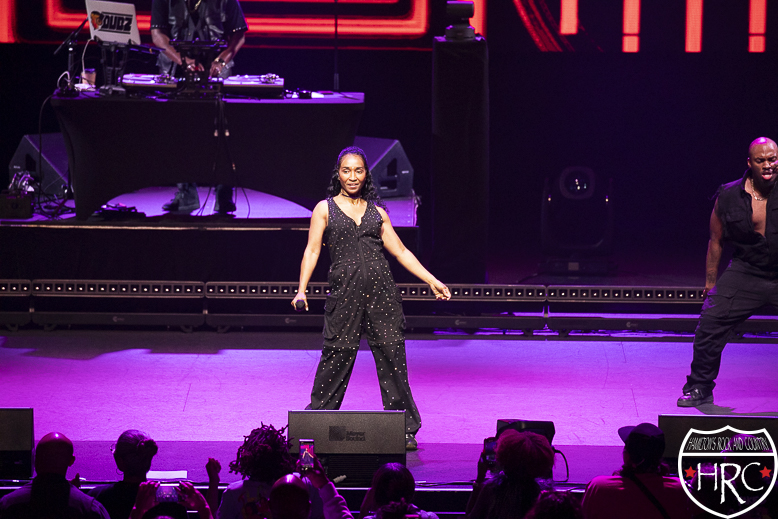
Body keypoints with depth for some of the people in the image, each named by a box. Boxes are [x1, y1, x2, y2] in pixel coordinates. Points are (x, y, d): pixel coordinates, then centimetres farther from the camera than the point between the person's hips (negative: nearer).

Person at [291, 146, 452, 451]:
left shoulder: (376, 211, 16)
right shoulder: (325, 209, 9)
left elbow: (400, 252, 16)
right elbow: (312, 251, 2)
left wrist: (432, 281, 10)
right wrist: (302, 289, -11)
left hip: (381, 289, 2)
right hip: (345, 289, -2)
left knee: (392, 354, -2)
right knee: (338, 355, -5)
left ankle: (404, 429, 3)